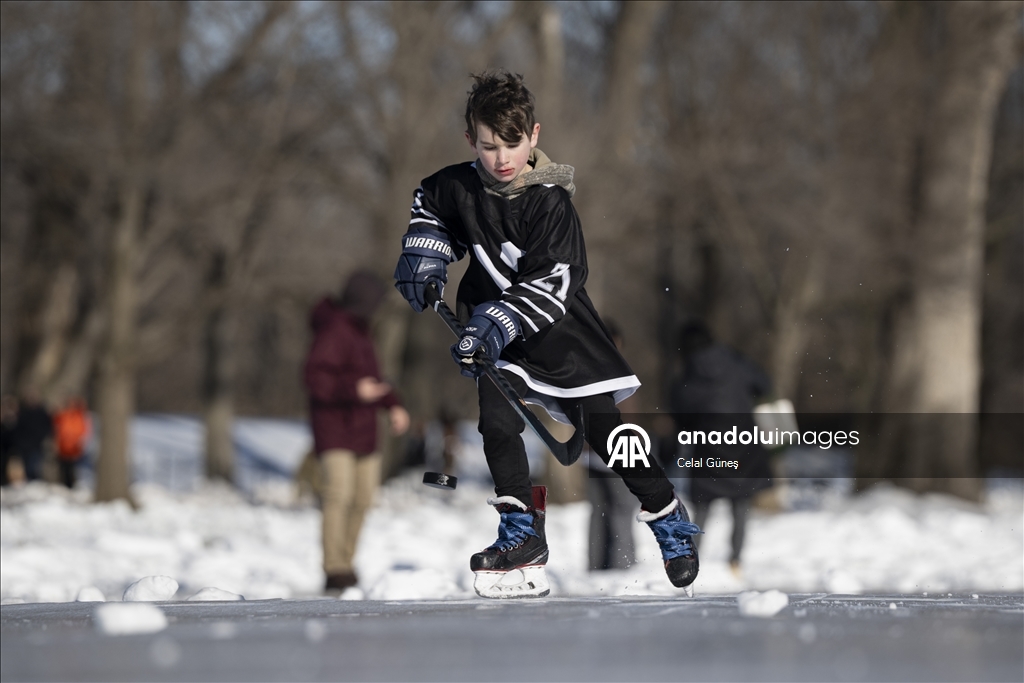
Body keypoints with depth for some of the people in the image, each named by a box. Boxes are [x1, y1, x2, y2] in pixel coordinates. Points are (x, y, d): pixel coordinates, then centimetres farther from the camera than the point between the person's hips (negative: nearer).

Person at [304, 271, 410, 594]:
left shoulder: (358, 331, 17)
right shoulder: (333, 333, -15)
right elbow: (316, 379, -24)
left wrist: (393, 404, 16)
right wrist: (354, 390, -34)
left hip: (363, 433, 10)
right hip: (335, 432, -10)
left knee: (361, 500, 9)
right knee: (338, 497, -19)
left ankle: (345, 565, 19)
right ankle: (335, 572, -25)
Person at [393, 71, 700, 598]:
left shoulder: (550, 202, -19)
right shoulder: (458, 186, -6)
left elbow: (550, 284, -24)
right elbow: (429, 205, 19)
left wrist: (500, 323, -34)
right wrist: (424, 251, 2)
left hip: (558, 324, -4)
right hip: (489, 317, 4)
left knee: (603, 426, -3)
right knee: (496, 420, -14)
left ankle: (668, 519, 14)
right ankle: (522, 536, -6)